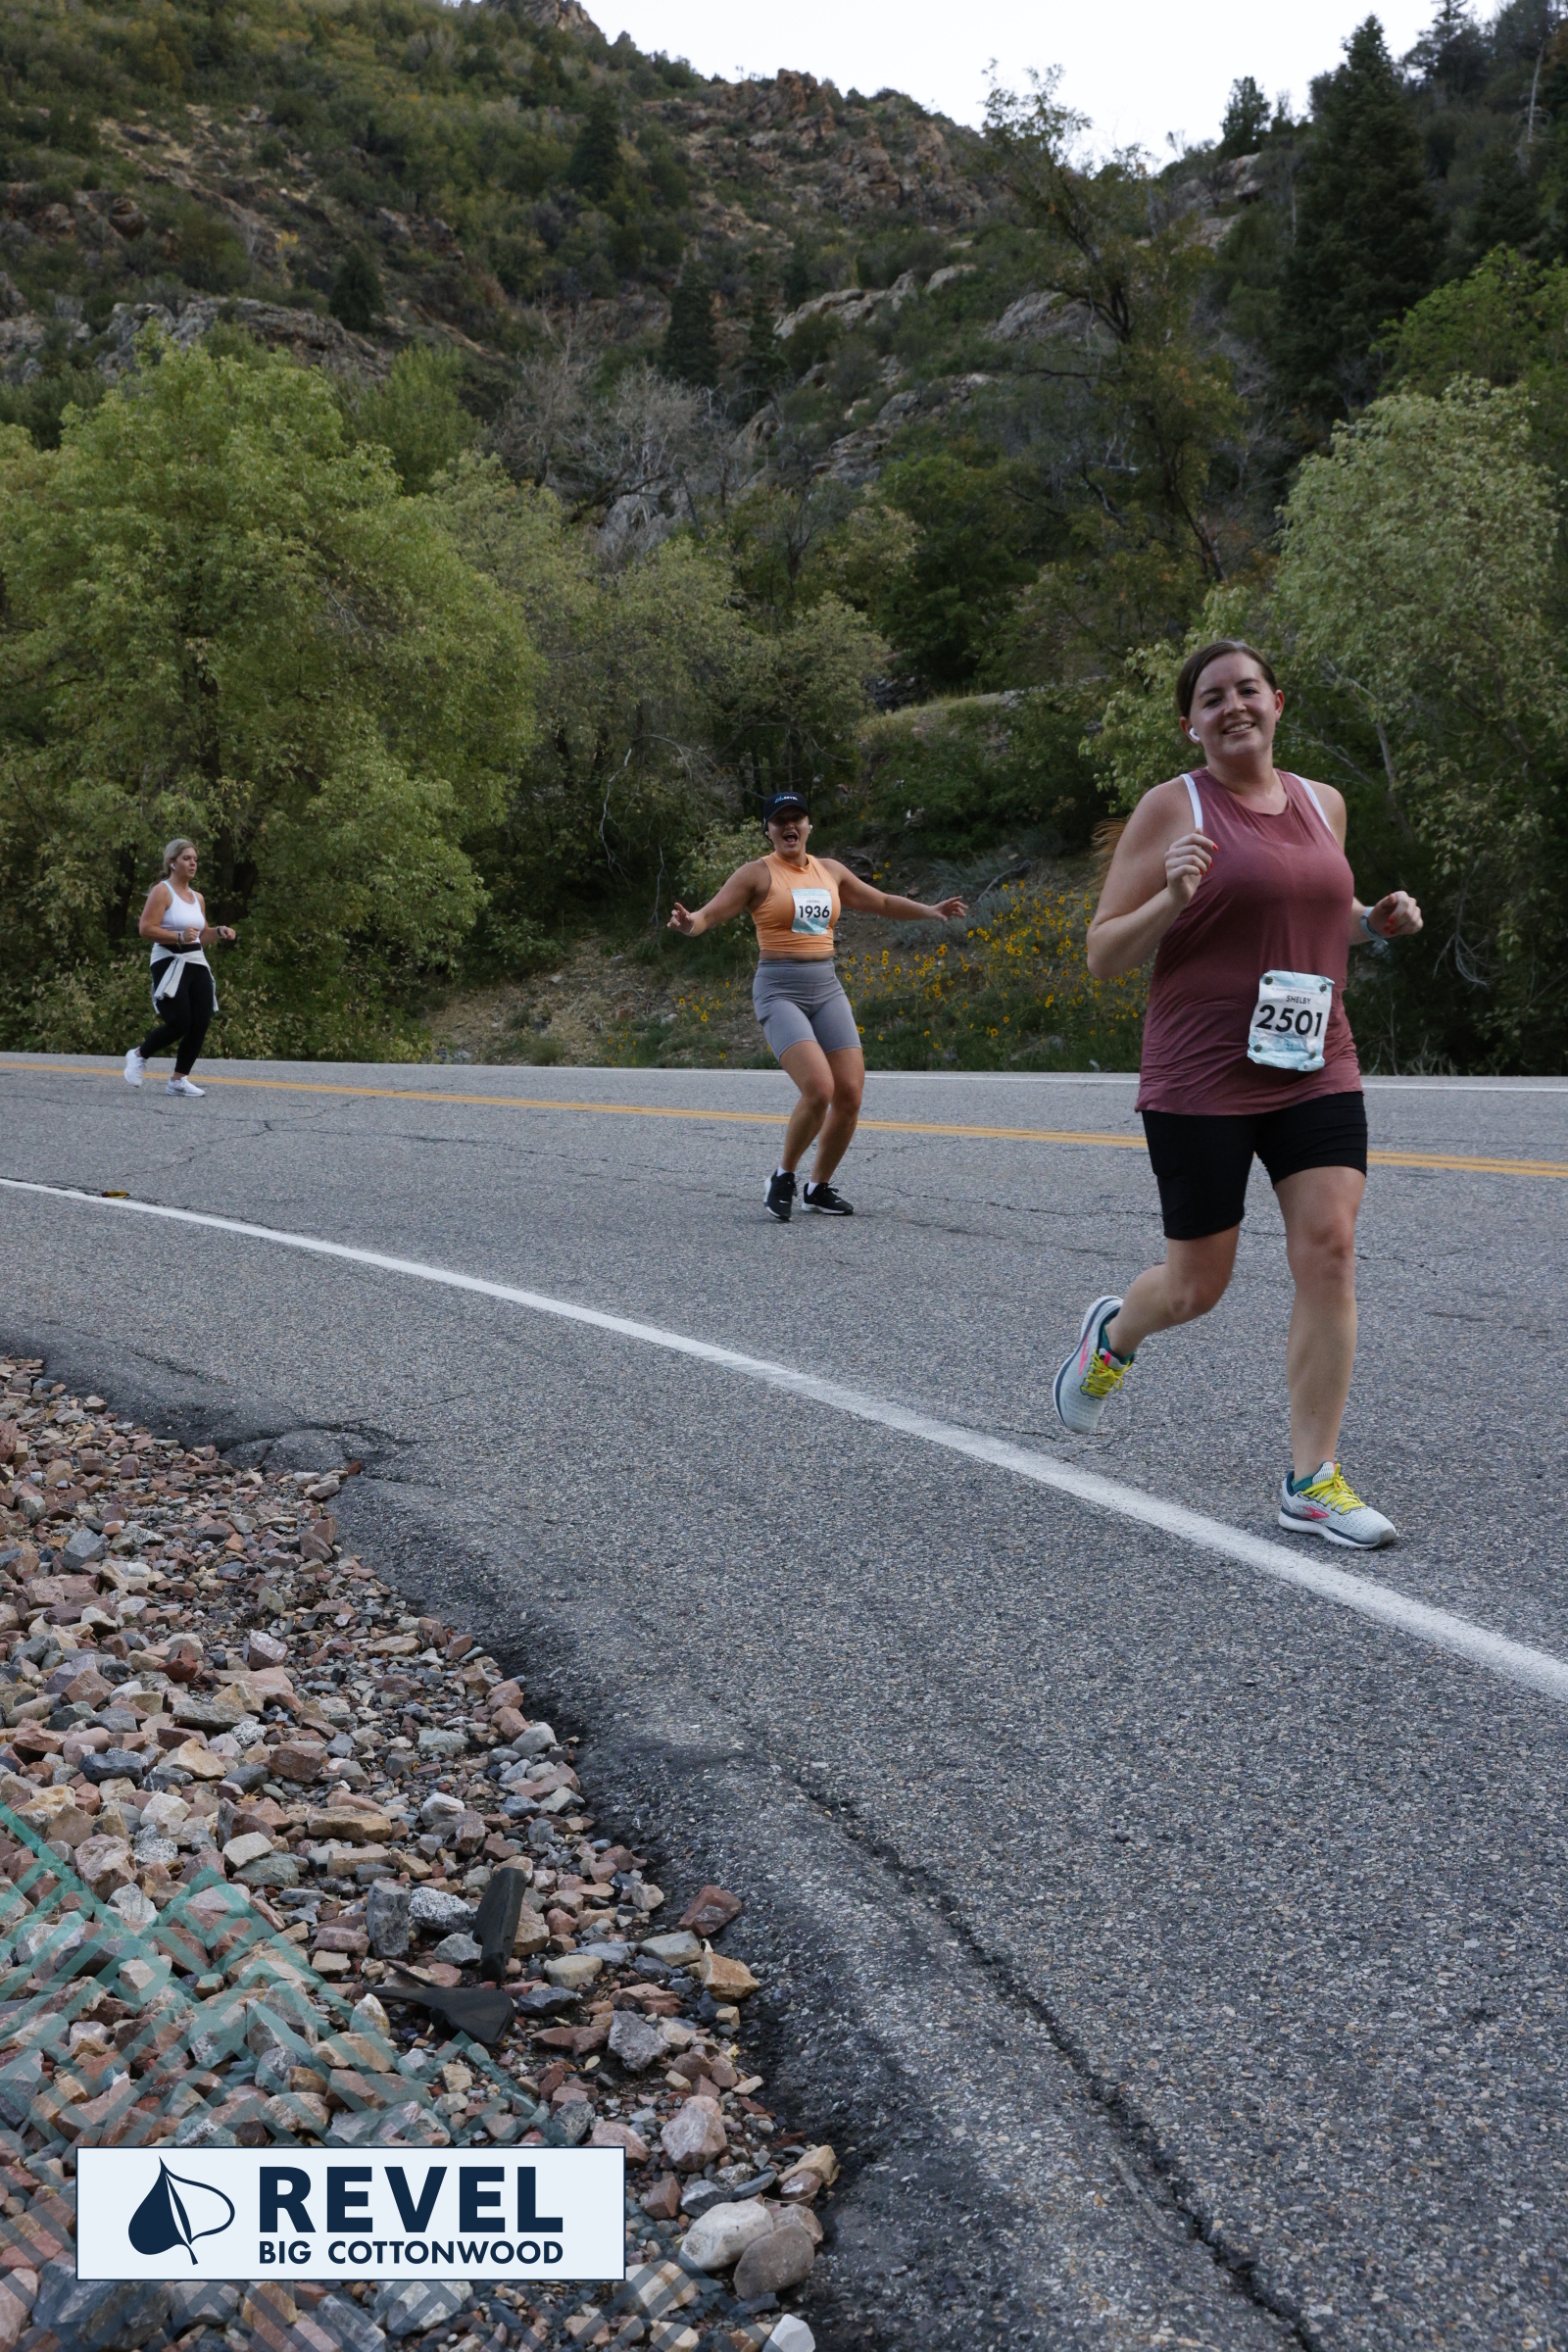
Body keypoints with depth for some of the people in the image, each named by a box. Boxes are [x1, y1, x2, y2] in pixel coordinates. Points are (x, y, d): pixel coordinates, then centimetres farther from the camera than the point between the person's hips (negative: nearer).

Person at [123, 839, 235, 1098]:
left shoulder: (198, 897, 18)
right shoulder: (162, 892, -5)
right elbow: (145, 929, -15)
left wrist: (218, 931, 7)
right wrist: (179, 937, -25)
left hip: (197, 963, 7)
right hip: (170, 963, -7)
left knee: (201, 1023, -2)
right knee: (179, 1023, -15)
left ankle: (179, 1079, 8)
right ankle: (139, 1055, 12)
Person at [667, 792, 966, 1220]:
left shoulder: (830, 871, 14)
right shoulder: (757, 874, -2)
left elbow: (881, 902, 27)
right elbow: (709, 913, -12)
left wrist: (930, 911, 21)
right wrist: (688, 923, -34)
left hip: (827, 988, 6)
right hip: (779, 990, -6)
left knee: (850, 1093, -4)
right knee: (819, 1089, -23)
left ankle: (819, 1186, 16)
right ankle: (784, 1176, 0)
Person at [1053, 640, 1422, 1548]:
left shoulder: (1324, 804, 12)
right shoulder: (1171, 808, -4)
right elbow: (1103, 956, -4)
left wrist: (1374, 922, 7)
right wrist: (1172, 896, -22)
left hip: (1317, 1073, 4)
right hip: (1201, 1085, -4)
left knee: (1330, 1253, -9)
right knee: (1198, 1285, 5)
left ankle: (1312, 1482, 1)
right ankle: (1115, 1334, 41)